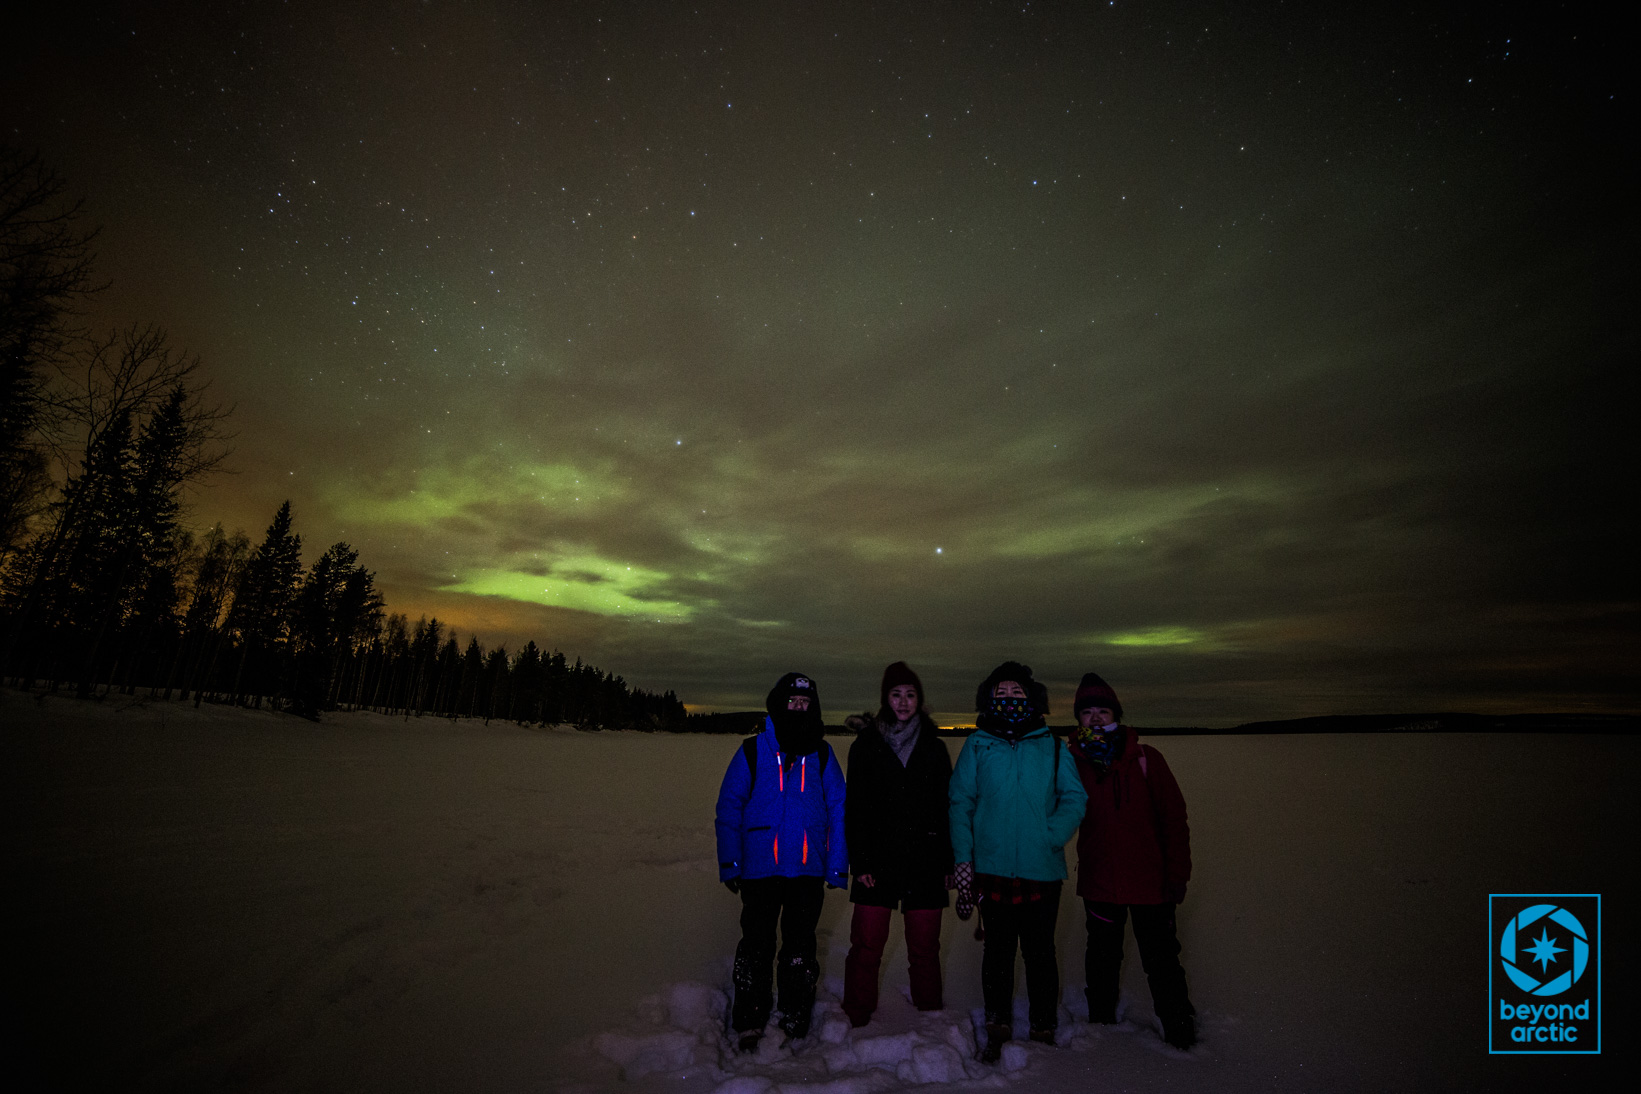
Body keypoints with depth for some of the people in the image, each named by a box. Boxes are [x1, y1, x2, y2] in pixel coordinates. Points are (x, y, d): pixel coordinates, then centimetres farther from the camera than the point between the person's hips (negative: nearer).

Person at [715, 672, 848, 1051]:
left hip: (808, 870, 1)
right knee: (756, 947, 10)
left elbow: (837, 812, 5)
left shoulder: (822, 755, 3)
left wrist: (837, 867, 1)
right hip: (760, 869, -1)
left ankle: (795, 1024, 27)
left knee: (800, 949, 11)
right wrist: (729, 863, -3)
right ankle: (749, 1024, 27)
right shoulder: (752, 751, -2)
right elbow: (729, 807, 1)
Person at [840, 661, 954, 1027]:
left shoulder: (934, 749, 9)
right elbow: (854, 808, 1)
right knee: (866, 946, 0)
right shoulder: (865, 746, 3)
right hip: (879, 862, -1)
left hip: (925, 863, 2)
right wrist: (859, 862, -7)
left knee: (924, 948, 8)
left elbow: (947, 808, 10)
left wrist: (949, 863, 5)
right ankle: (856, 1022, 16)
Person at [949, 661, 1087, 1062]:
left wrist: (1051, 838, -13)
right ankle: (998, 1026, 31)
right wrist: (963, 859, -6)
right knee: (998, 949, 13)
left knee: (1039, 952, 12)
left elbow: (1074, 798, 2)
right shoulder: (978, 744, 2)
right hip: (992, 868, 0)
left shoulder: (1051, 746, 3)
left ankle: (1044, 1031, 30)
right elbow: (960, 803, 1)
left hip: (1041, 869, 0)